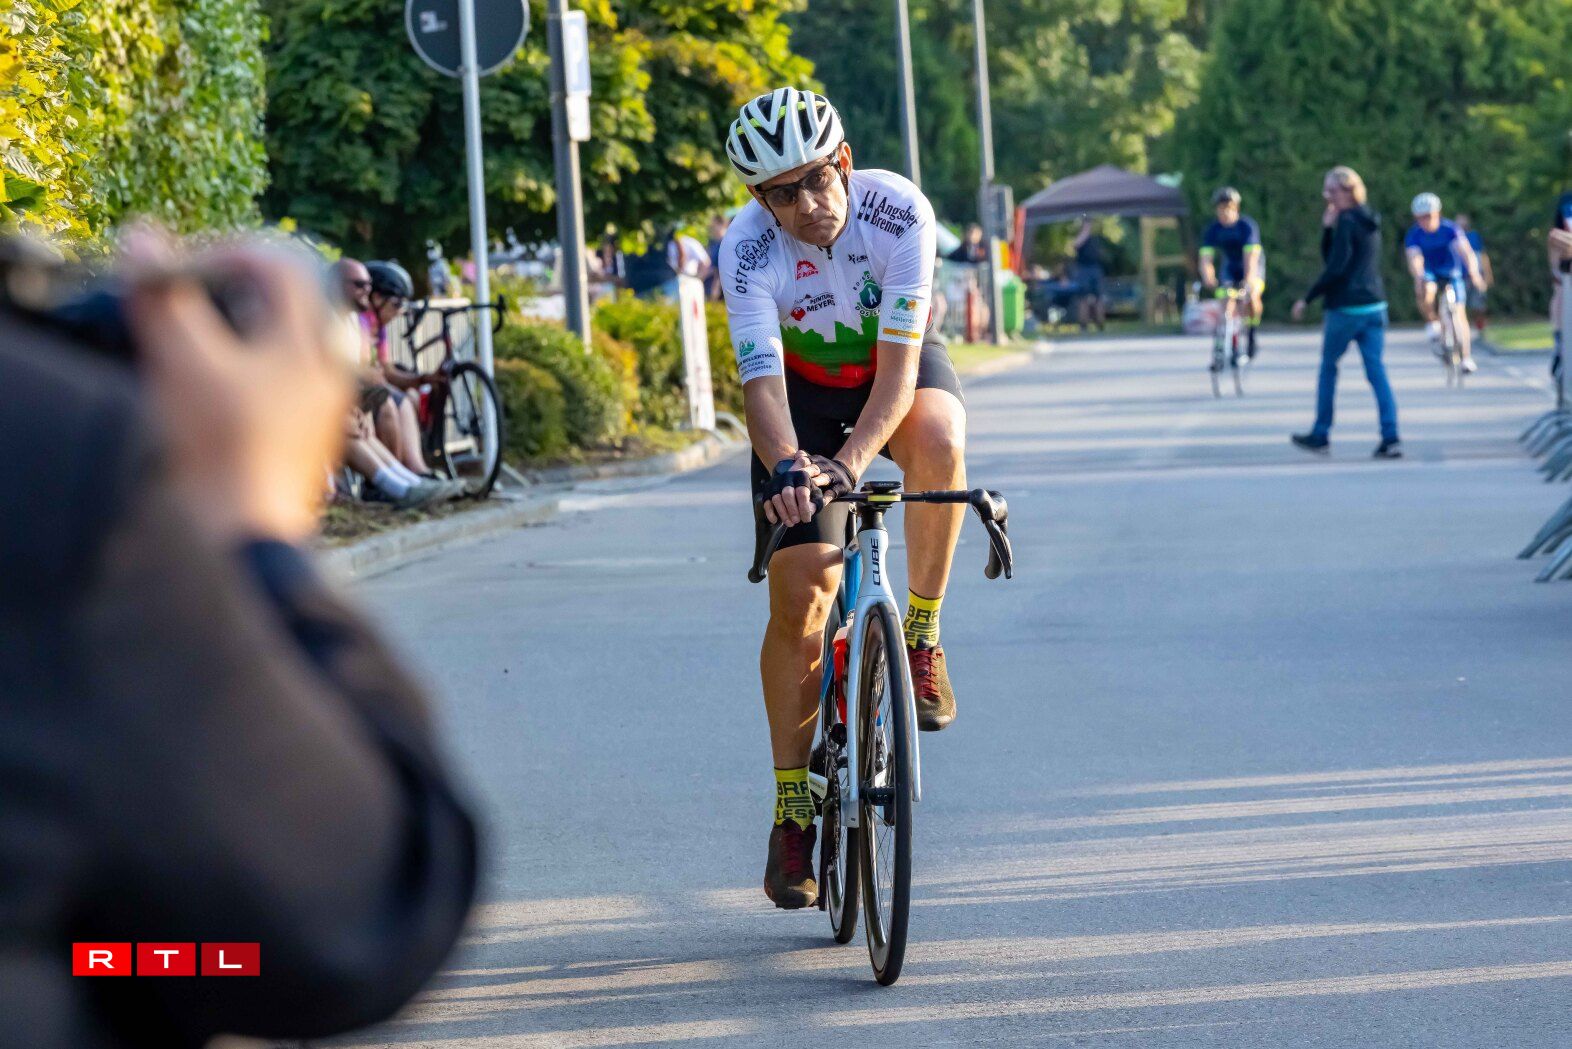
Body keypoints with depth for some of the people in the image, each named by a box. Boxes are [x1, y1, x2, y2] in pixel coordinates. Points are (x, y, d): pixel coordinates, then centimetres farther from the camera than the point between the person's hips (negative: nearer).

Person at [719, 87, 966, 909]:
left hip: (897, 373, 0)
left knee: (937, 441, -38)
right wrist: (785, 466, -55)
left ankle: (921, 639, -18)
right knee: (799, 598, -10)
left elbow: (898, 363, -34)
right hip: (805, 388, 0)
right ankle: (792, 809, 2)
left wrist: (848, 462, -48)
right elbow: (761, 381, -34)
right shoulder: (748, 250, -27)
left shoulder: (899, 212, -30)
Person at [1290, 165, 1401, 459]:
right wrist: (1327, 228, 6)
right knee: (1376, 371, 1)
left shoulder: (1347, 222, -11)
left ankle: (1320, 435, 16)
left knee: (1328, 367, 9)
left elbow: (1335, 268, -18)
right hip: (1375, 305, 7)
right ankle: (1390, 438, -9)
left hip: (1346, 307, -7)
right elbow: (1330, 258, 19)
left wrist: (1307, 299, -11)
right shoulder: (1369, 221, 16)